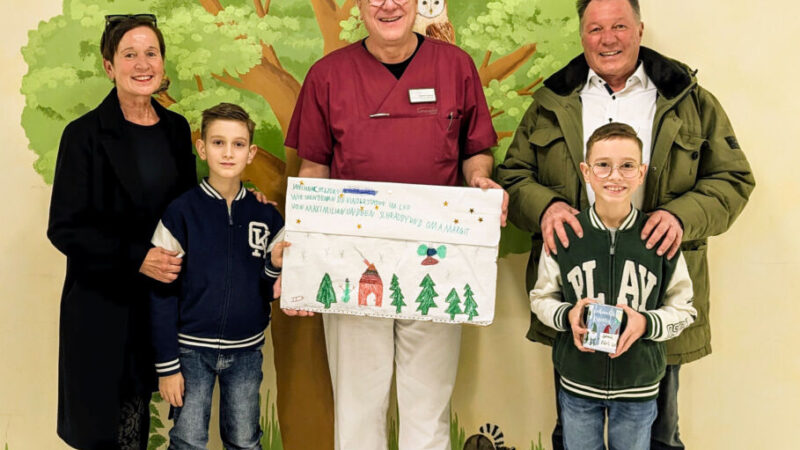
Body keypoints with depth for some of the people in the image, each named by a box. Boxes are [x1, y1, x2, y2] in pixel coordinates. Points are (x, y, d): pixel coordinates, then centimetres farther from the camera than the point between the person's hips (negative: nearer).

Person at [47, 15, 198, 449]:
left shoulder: (176, 128, 6)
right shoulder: (85, 135, -9)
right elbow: (64, 228, -10)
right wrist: (136, 256, -20)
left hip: (158, 298, 4)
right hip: (102, 304, -4)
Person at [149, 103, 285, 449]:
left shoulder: (266, 215, 1)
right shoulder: (180, 212, -7)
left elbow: (268, 292, 7)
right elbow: (162, 294, -6)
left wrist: (276, 267, -14)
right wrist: (167, 365, -7)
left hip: (246, 350, 2)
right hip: (192, 349, -2)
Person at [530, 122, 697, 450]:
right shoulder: (563, 235, -10)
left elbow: (684, 309, -2)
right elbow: (541, 297, 1)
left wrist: (646, 323, -20)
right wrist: (567, 316, -18)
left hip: (638, 385, 0)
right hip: (577, 384, 0)